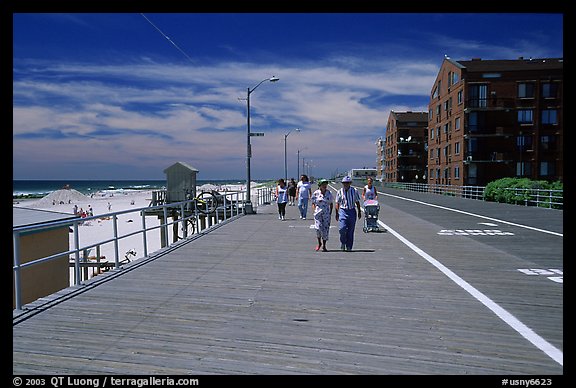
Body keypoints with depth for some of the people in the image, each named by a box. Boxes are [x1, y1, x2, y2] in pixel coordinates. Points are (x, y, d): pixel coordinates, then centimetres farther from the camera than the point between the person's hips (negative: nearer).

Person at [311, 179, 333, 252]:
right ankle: (319, 243, 12)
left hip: (326, 213, 2)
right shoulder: (316, 193, -1)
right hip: (318, 213, -2)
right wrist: (315, 210, -7)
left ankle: (324, 246, 13)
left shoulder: (329, 193, 4)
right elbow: (313, 203, 7)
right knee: (318, 227, -15)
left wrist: (330, 213, 4)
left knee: (325, 229, 0)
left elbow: (331, 204, 13)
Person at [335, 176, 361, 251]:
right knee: (342, 228, -16)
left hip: (352, 211, 1)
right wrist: (337, 213, 2)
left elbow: (357, 202, 11)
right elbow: (337, 203, 6)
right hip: (342, 211, -1)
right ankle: (343, 242, 10)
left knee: (350, 231, 3)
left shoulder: (354, 191, 3)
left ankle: (349, 247, 14)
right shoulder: (339, 192, 1)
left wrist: (359, 212, 10)